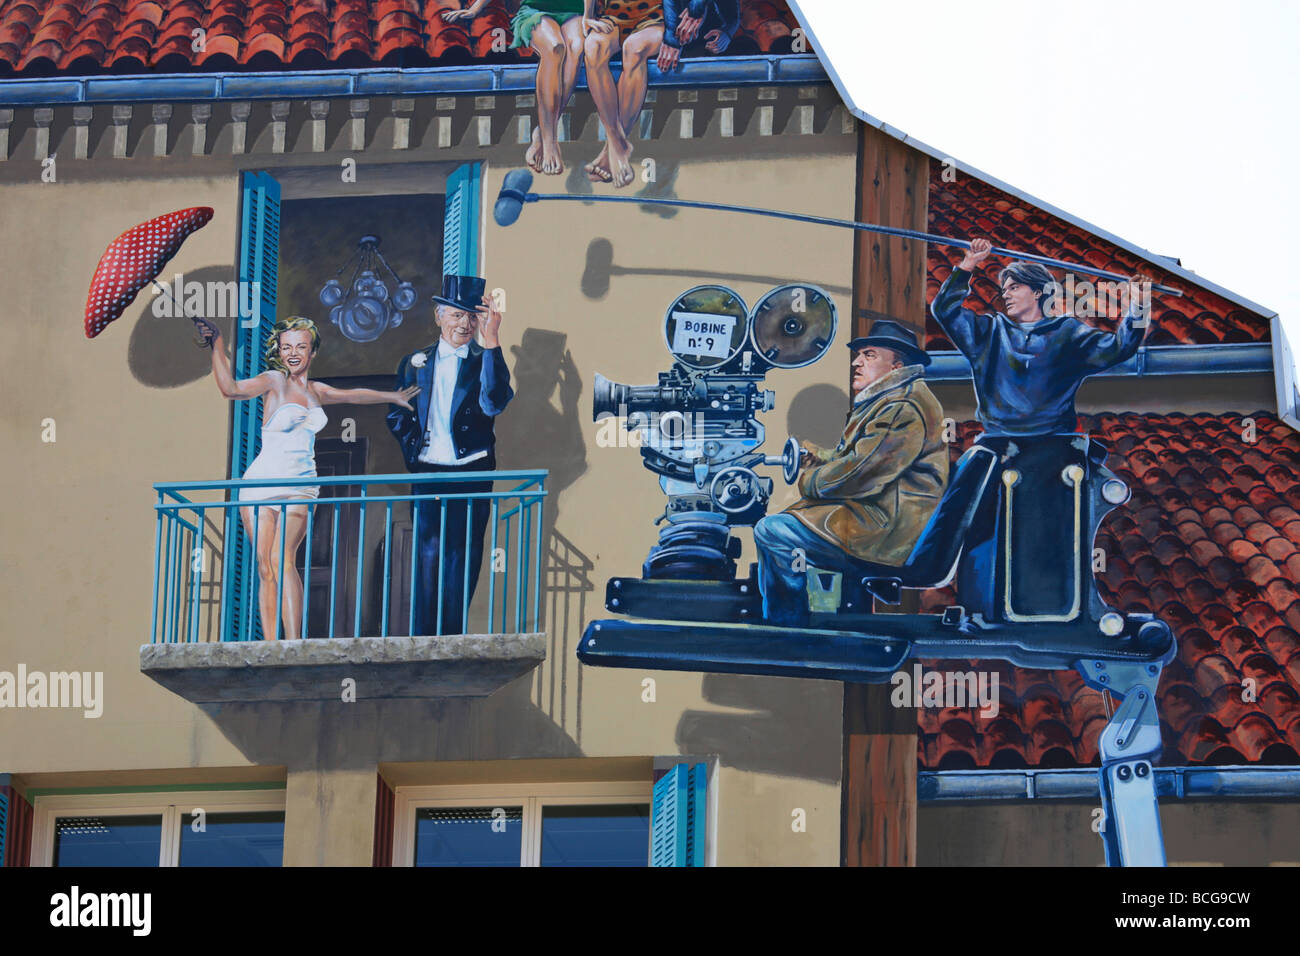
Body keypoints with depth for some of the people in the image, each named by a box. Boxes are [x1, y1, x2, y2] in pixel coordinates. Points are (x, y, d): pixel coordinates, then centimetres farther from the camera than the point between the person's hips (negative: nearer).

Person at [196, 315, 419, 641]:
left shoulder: (316, 391, 16)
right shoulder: (274, 382, 2)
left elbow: (353, 395, 36)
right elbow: (231, 388, -16)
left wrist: (393, 397, 49)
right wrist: (217, 345, -23)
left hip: (300, 488, 2)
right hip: (262, 481, -2)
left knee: (282, 558, -19)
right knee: (265, 567, -6)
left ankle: (293, 642, -25)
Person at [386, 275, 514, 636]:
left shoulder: (485, 362, 6)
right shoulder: (415, 363, 12)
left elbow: (494, 403, -15)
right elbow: (396, 415, 16)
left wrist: (491, 341, -19)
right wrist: (412, 446, -1)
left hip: (472, 475, -1)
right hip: (427, 474, 1)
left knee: (462, 561, 0)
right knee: (428, 557, -4)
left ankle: (451, 642, 4)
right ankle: (425, 642, -1)